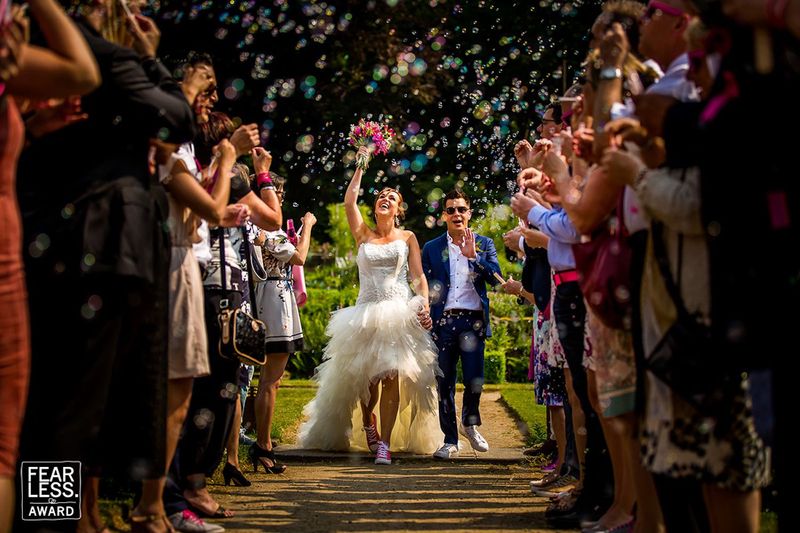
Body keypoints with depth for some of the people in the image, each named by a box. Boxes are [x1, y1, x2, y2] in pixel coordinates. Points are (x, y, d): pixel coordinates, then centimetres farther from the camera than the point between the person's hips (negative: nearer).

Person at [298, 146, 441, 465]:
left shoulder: (407, 238, 11)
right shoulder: (363, 235, 13)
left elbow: (419, 277, 5)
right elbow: (349, 201, 2)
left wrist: (425, 306, -10)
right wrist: (361, 166, 7)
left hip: (399, 314, -1)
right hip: (366, 314, 2)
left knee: (392, 377, -12)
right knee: (365, 378, 2)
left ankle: (385, 443, -13)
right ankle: (368, 423, 30)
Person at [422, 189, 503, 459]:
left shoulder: (484, 244, 10)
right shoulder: (431, 248, 12)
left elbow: (495, 277, -3)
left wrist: (472, 256, -13)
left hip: (473, 320, -1)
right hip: (443, 322, 1)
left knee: (474, 380, -5)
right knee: (445, 383, 2)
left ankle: (470, 424, 23)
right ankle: (450, 440, 11)